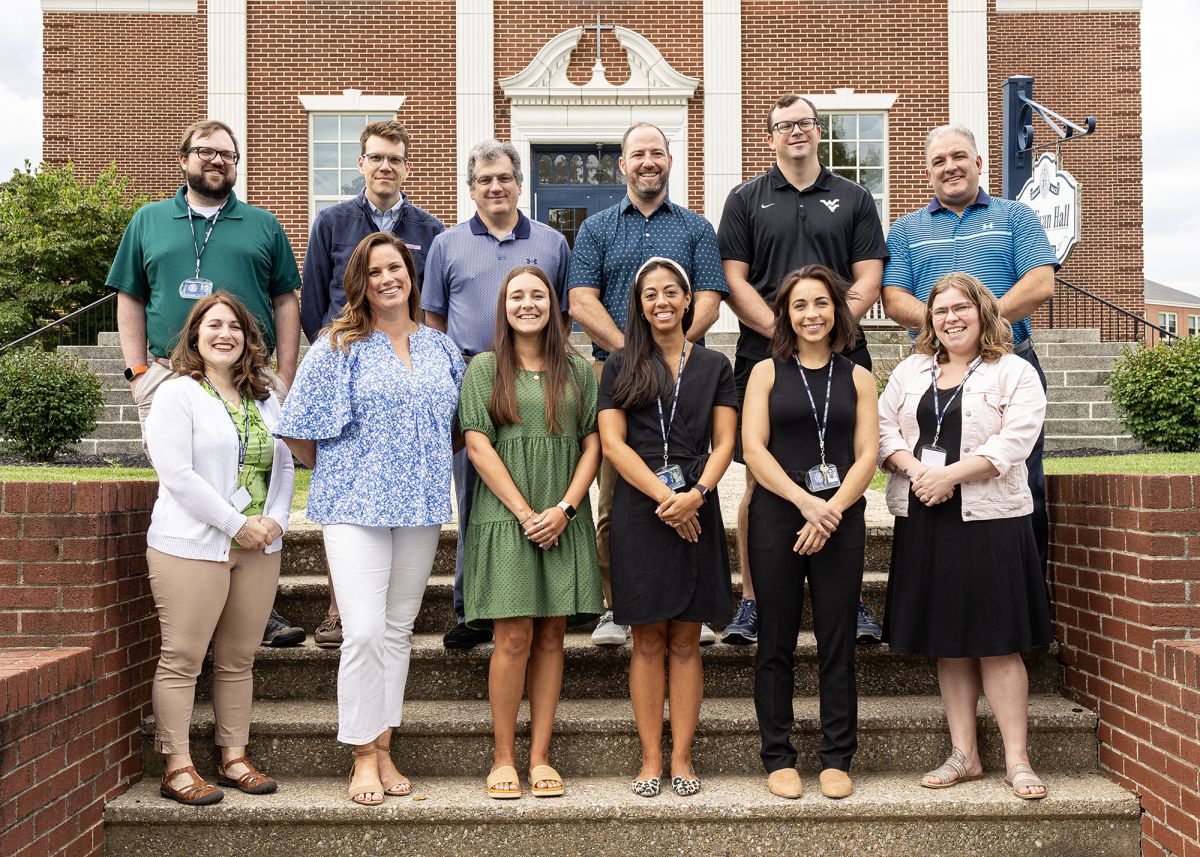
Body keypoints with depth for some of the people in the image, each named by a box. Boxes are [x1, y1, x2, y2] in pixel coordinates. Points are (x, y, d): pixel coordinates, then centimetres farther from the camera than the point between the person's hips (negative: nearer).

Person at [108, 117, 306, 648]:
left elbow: (285, 303, 13)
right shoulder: (149, 221, 17)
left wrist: (285, 376, 3)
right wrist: (139, 372, 3)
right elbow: (130, 301, 15)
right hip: (170, 375, 0)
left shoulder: (263, 226, 16)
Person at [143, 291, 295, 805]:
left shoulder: (264, 400, 15)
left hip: (258, 548, 6)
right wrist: (236, 524, -14)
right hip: (192, 546, -6)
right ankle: (177, 768, 6)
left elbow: (283, 465, 15)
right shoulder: (178, 394, -4)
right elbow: (177, 474, -13)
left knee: (238, 660, 11)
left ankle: (234, 758, 20)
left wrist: (275, 519, -3)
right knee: (182, 659, -2)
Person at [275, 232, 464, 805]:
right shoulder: (340, 348, -1)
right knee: (364, 631, -11)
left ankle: (383, 749, 19)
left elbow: (458, 426, 20)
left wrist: (426, 473, 12)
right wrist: (335, 476, 5)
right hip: (356, 505, -4)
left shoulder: (440, 348, 12)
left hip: (421, 507, 4)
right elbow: (301, 433, -1)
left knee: (398, 630, 9)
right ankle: (364, 758, 2)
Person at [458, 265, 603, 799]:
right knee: (513, 637, -6)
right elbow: (478, 445, -2)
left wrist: (564, 508, -7)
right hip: (505, 517, -2)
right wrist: (525, 513, -9)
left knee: (551, 636, 3)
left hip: (563, 521, 3)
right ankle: (504, 759, 4)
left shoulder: (578, 371, 12)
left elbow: (592, 445, 7)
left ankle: (540, 757, 10)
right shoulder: (484, 368, 6)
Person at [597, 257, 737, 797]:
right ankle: (650, 759, 10)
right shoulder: (621, 367, 7)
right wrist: (665, 497, -13)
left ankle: (681, 758, 11)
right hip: (639, 512, -1)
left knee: (685, 640, 4)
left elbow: (724, 444, 5)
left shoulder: (714, 366, 11)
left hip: (695, 512, 1)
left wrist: (695, 495, -13)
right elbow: (612, 443, -2)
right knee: (648, 640, 3)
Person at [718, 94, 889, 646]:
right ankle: (752, 601, 9)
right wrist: (781, 330, -11)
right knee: (759, 481, 0)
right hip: (764, 356, 0)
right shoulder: (746, 200, 11)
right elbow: (733, 280, 3)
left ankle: (852, 600, 12)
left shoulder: (853, 199, 14)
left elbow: (869, 277, 6)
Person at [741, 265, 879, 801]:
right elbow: (754, 449, -2)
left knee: (838, 642, 3)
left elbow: (867, 455, 3)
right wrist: (805, 502, -13)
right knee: (776, 642, 3)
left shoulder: (857, 377, 11)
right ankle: (778, 758, 13)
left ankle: (837, 760, 13)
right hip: (777, 517, -1)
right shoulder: (767, 373, 7)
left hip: (841, 519, 1)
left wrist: (831, 511, -10)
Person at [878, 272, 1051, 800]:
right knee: (947, 644, 8)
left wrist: (949, 474, -18)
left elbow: (1013, 440, -11)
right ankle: (964, 756, 16)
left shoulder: (1015, 373, 1)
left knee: (997, 645, -3)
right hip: (923, 521, 4)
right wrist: (913, 468, -10)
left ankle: (1017, 760, 5)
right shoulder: (911, 370, 15)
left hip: (988, 519, -4)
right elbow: (884, 428, 9)